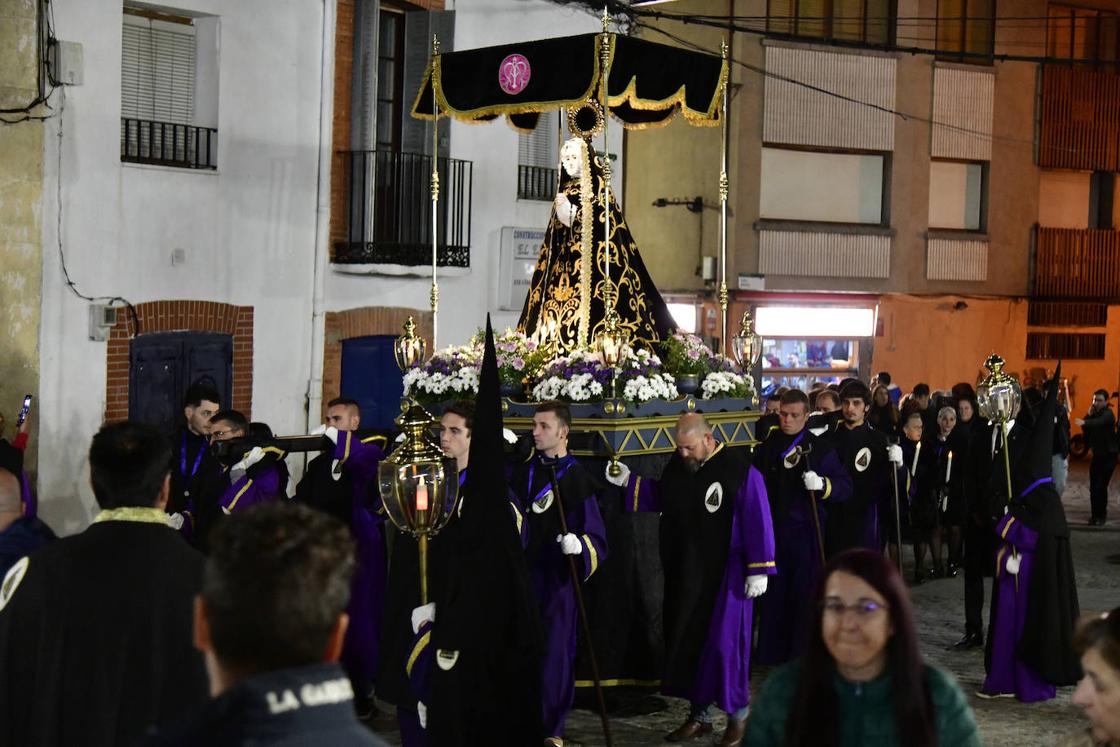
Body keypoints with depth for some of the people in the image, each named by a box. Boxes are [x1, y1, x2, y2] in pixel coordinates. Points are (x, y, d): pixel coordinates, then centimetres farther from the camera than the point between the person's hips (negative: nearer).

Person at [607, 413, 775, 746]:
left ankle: (738, 715, 16)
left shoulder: (739, 469, -16)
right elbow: (660, 498, 18)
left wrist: (759, 569, -16)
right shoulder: (677, 464, 2)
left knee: (723, 644, -3)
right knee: (687, 643, 10)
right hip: (683, 572, 6)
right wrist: (629, 481, 6)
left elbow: (757, 519, -15)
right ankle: (699, 715, 22)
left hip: (724, 573, -6)